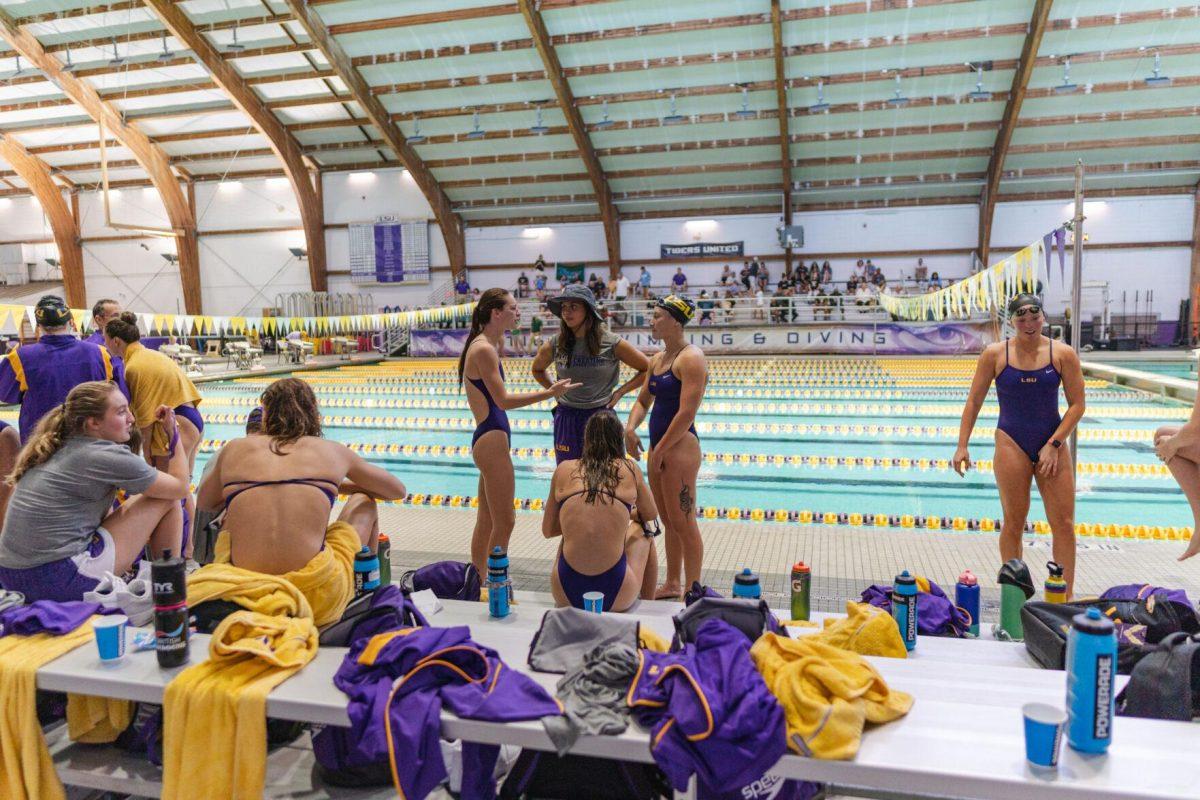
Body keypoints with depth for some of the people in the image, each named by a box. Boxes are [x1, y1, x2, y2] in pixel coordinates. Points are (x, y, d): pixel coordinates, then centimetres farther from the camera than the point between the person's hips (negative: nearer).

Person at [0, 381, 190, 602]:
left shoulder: (57, 449, 11)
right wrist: (174, 434, 6)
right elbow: (180, 487, -2)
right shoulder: (106, 456, -12)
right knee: (167, 499, 0)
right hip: (61, 580, -9)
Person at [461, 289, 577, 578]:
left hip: (488, 438, 11)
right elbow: (503, 400, -22)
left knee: (486, 521, 17)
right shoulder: (484, 349, -15)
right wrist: (549, 393, -26)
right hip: (492, 438, -11)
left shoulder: (484, 345, 14)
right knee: (504, 522, -4)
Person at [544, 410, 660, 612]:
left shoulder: (564, 469, 5)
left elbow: (547, 531, 14)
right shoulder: (629, 469, 2)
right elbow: (652, 515, 19)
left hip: (565, 595, 2)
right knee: (642, 532, 29)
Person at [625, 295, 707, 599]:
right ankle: (672, 584, 30)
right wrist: (630, 428, -1)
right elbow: (643, 400, 19)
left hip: (680, 447, -9)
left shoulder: (690, 358, -13)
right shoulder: (657, 359, 14)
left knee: (683, 523, -2)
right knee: (669, 521, 17)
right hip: (659, 447, 9)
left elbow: (687, 412, -20)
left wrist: (660, 450, -16)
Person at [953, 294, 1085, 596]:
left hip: (1053, 443, 1)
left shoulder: (1063, 354, -1)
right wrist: (962, 446, -5)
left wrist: (1054, 444, -9)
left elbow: (1077, 404, 0)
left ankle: (1065, 599, 9)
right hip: (1012, 443, -1)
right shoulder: (995, 354, -1)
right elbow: (974, 401, 1)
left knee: (1064, 523, 0)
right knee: (1014, 523, 3)